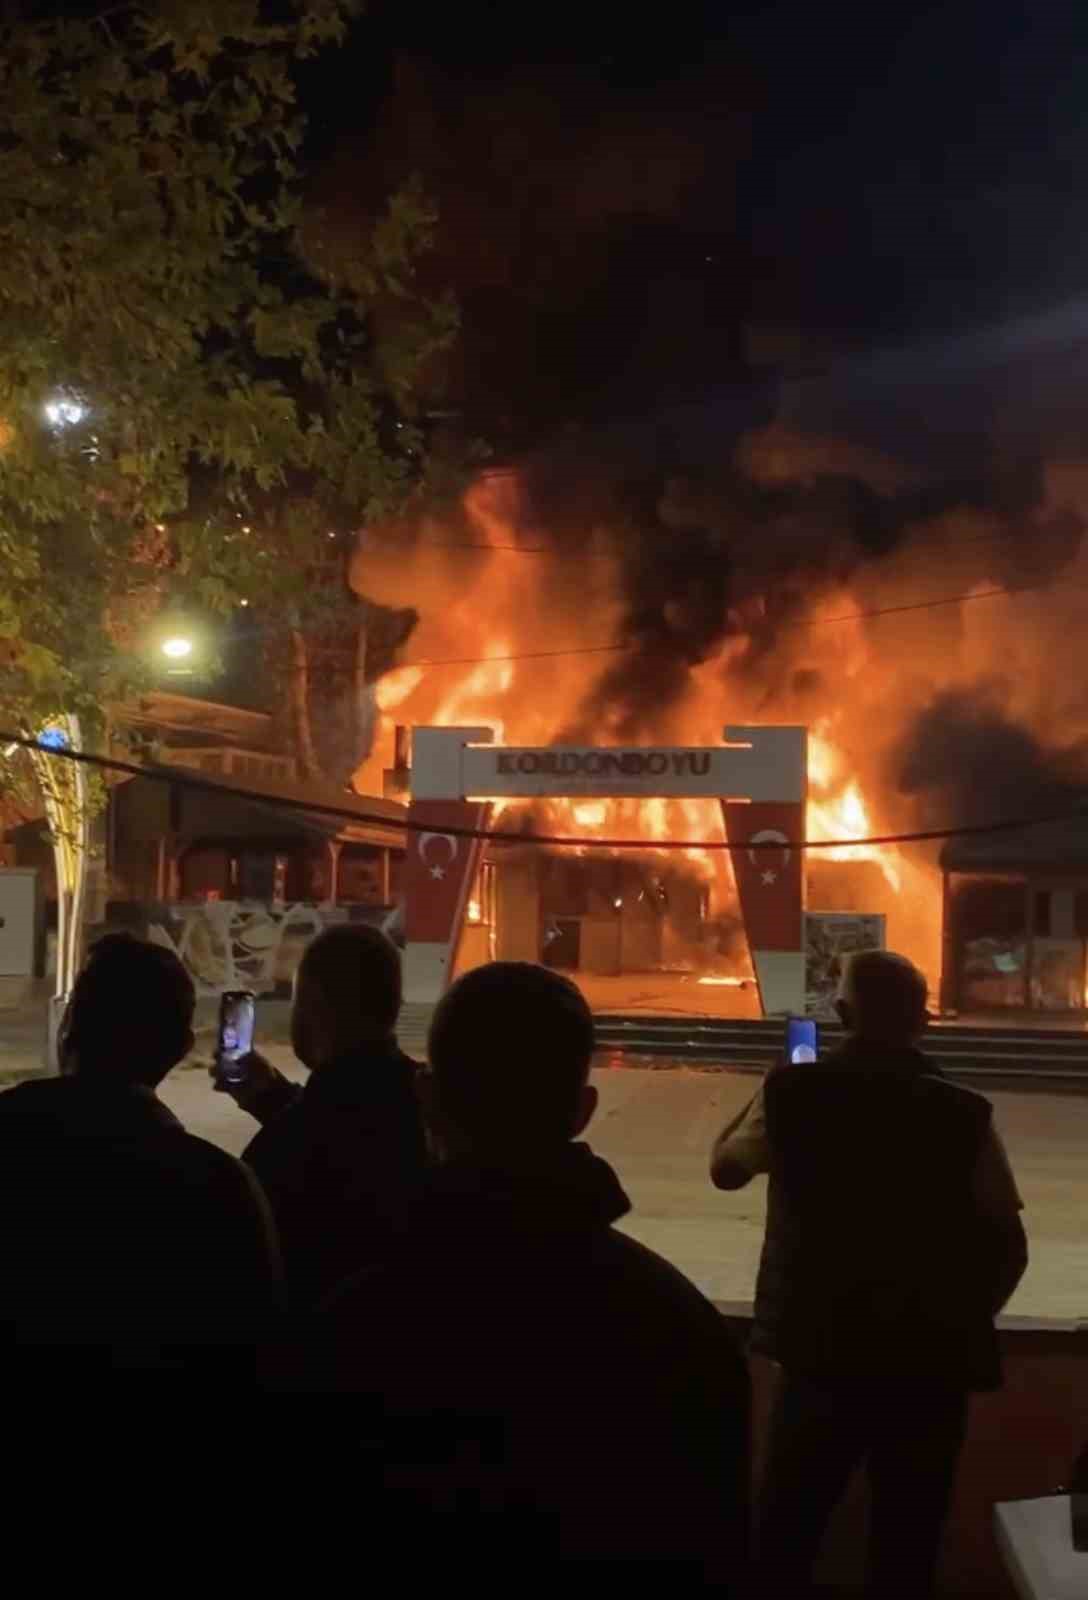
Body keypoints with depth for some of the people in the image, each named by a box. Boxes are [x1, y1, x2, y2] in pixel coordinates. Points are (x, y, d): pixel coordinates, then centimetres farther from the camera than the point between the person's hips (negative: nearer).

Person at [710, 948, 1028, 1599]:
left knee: (785, 1540, 16)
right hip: (929, 1362, 0)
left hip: (821, 1351, 1)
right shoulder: (964, 1114, -10)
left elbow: (725, 1166, 11)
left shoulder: (793, 1093, -8)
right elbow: (1008, 1246, -3)